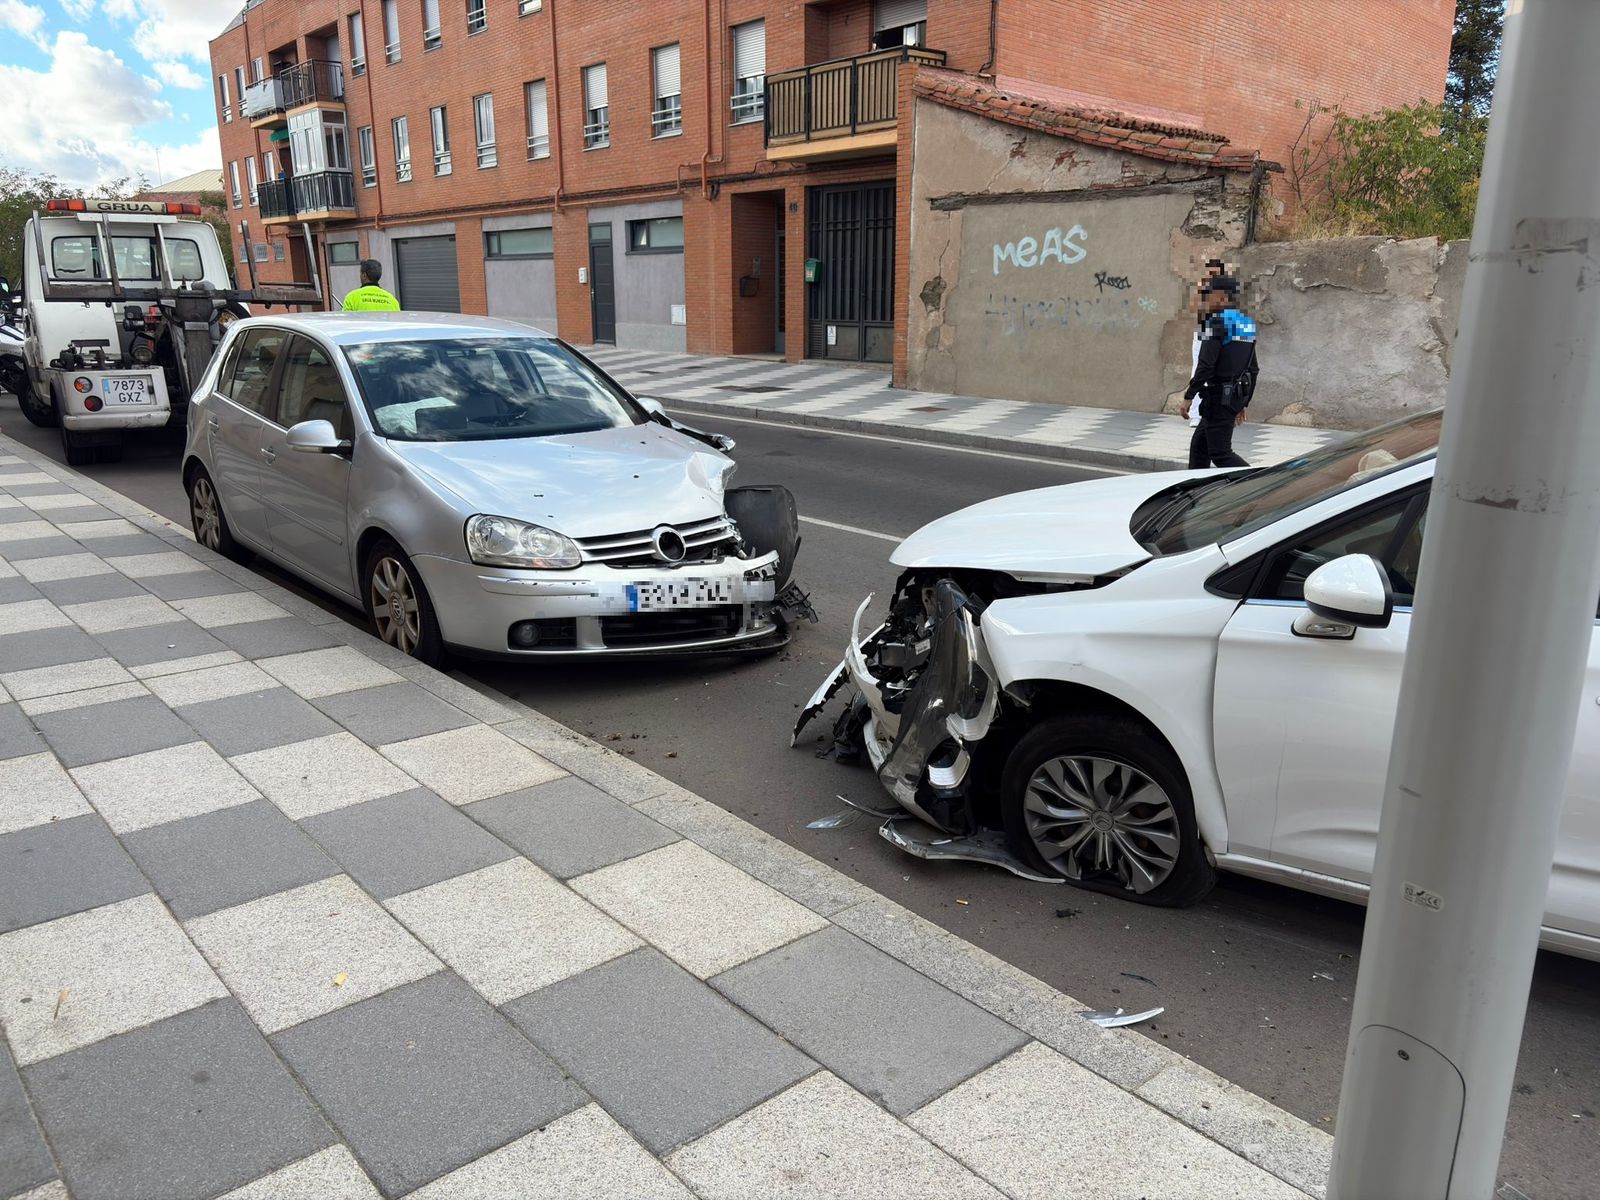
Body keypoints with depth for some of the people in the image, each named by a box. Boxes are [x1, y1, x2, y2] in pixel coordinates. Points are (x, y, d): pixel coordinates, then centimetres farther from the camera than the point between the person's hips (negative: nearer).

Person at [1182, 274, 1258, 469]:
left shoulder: (1218, 322, -13)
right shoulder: (1246, 323, 14)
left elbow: (1205, 364, -21)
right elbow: (1253, 369, 17)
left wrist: (1188, 396, -16)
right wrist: (1243, 403, 23)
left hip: (1219, 397, -9)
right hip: (1236, 395, 9)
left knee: (1220, 454, -6)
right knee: (1199, 445, 17)